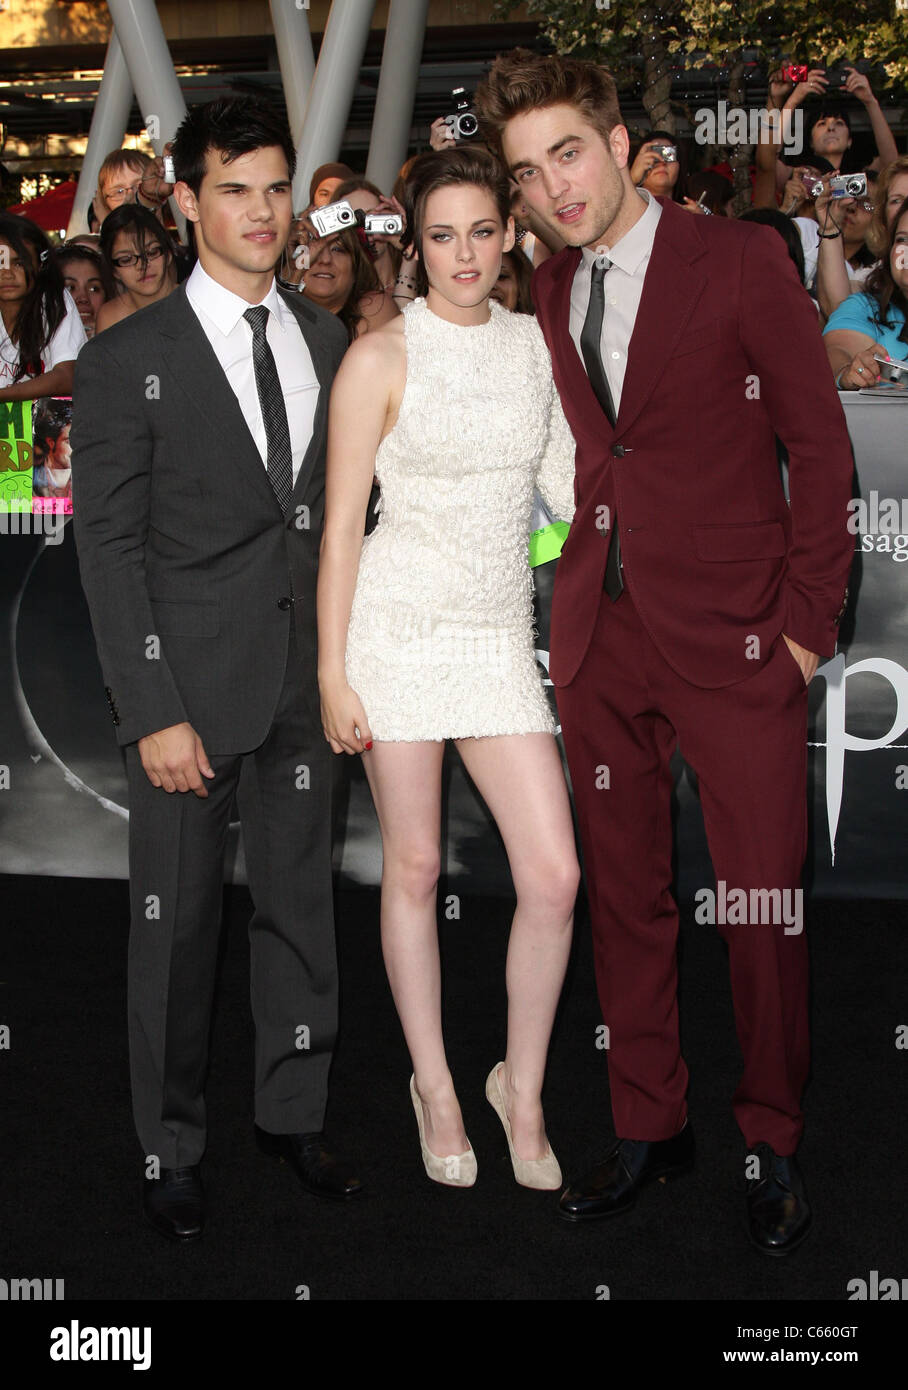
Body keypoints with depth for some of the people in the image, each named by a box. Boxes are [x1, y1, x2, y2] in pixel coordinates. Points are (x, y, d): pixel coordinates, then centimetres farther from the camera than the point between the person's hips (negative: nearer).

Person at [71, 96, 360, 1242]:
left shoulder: (324, 340, 8)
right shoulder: (129, 359, -6)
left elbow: (336, 509, 11)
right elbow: (108, 547, -8)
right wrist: (153, 711, -14)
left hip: (303, 676, 4)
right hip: (188, 682, -4)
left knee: (300, 903, 14)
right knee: (176, 923, 6)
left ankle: (293, 1114, 31)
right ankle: (170, 1150, 22)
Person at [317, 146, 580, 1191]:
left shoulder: (534, 343, 8)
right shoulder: (382, 357, -5)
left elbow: (568, 483, 15)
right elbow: (342, 523, -5)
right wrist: (332, 674, -8)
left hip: (500, 635, 4)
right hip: (398, 625, -3)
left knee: (553, 875, -3)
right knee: (414, 866, 7)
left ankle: (522, 1085, 19)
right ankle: (434, 1084, 26)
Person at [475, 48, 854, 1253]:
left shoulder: (740, 260, -5)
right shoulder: (551, 293, 10)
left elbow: (820, 442, -4)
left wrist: (808, 621, -8)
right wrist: (579, 588, 4)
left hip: (734, 638, -4)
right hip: (600, 634, 5)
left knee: (763, 906, 2)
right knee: (625, 896, 11)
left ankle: (771, 1144, 21)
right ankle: (648, 1126, 27)